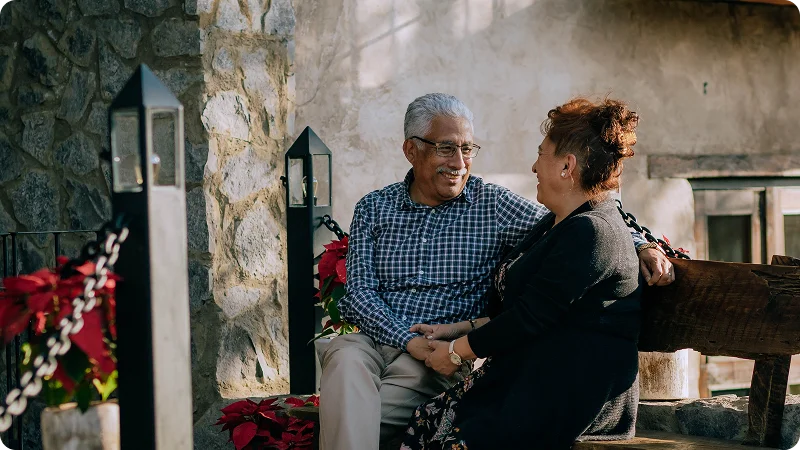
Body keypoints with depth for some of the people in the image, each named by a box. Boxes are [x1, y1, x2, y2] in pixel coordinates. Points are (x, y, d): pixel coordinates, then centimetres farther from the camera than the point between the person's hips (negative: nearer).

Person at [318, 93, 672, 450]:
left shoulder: (493, 206, 7)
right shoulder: (374, 209, 11)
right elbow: (360, 294, 2)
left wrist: (641, 246, -13)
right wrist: (410, 340, -15)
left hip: (445, 355, -2)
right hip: (378, 339, 2)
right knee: (345, 356, -34)